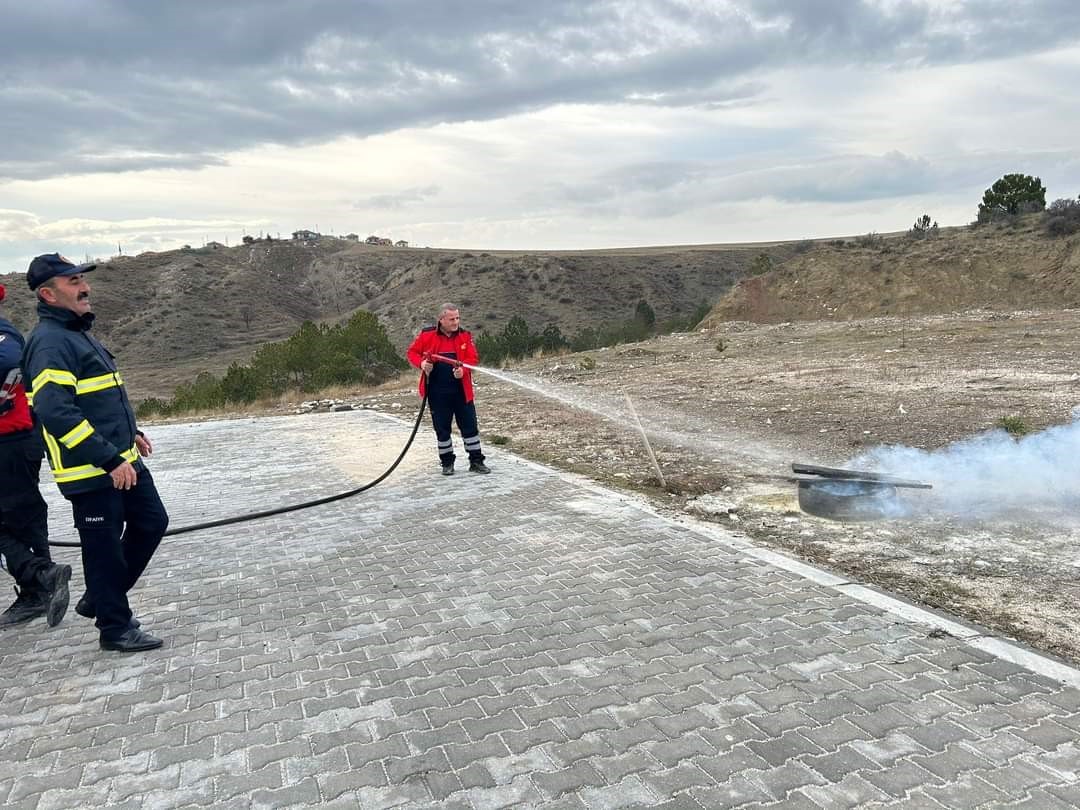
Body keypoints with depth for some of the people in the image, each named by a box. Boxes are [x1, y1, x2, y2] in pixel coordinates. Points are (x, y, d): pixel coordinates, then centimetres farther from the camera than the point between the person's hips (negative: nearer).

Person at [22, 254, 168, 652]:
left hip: (121, 460, 10)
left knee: (152, 521, 16)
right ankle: (116, 627, 19)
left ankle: (99, 598, 30)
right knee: (105, 546, 3)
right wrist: (109, 460, -26)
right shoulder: (50, 341, -17)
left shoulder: (78, 333, 15)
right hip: (89, 470, -10)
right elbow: (55, 412, -27)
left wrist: (132, 433, 20)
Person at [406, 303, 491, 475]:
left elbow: (473, 358, -3)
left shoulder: (465, 336, 1)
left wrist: (463, 370, -22)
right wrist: (422, 363, -14)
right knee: (442, 429, 9)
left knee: (470, 426, 5)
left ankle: (476, 461, 15)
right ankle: (447, 462, 24)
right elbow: (412, 352, 6)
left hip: (461, 390, 1)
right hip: (437, 392, -1)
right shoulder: (427, 335, -4)